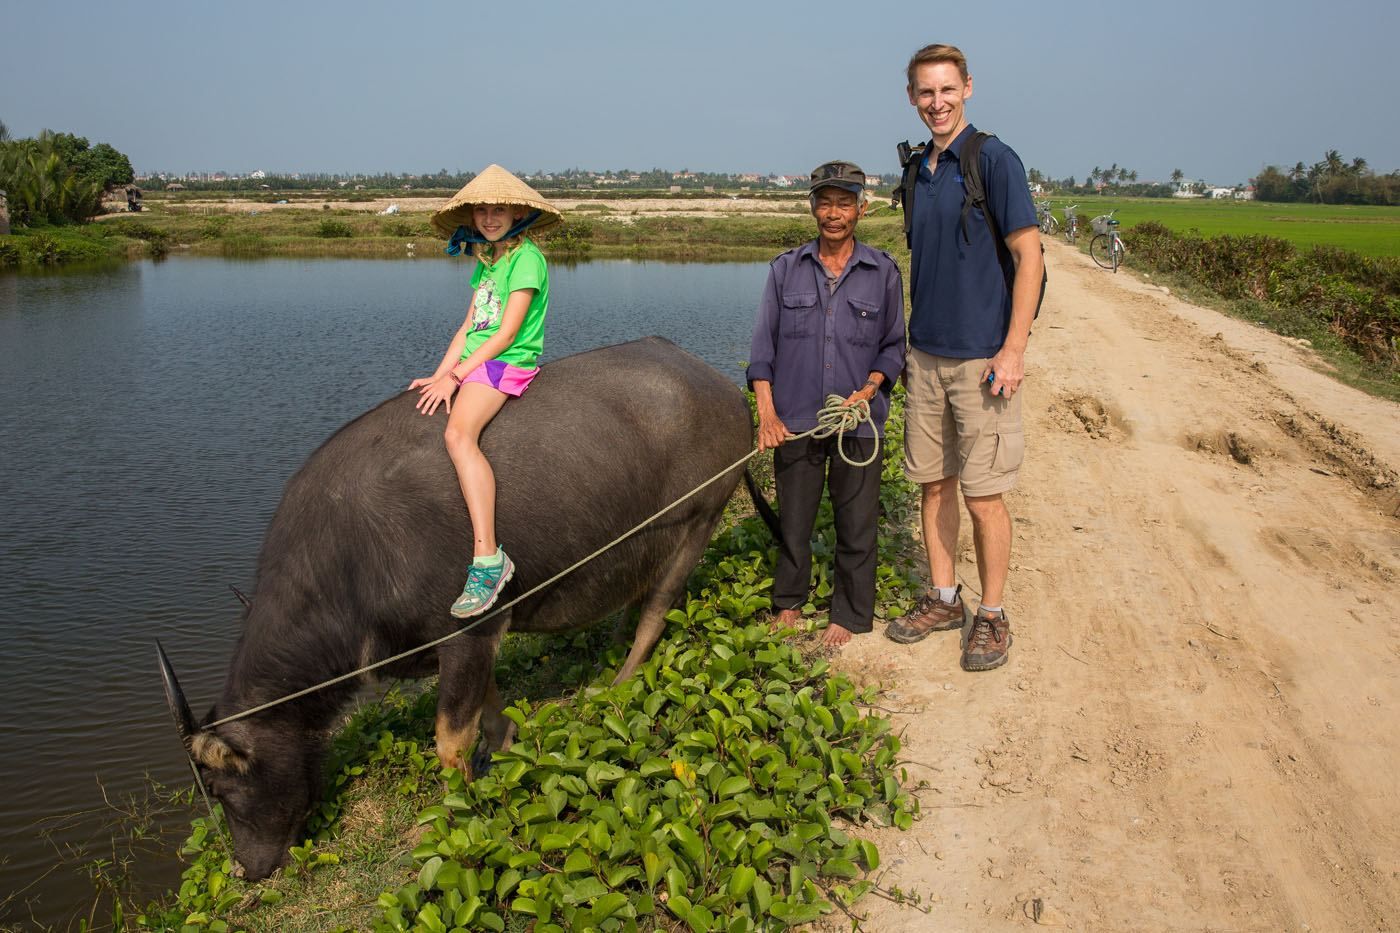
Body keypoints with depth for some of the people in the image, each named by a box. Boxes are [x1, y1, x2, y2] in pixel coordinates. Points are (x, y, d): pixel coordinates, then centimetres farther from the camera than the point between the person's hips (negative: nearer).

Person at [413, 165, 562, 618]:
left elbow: (508, 333, -15)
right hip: (470, 364, 10)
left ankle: (488, 557, -39)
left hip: (507, 363, -10)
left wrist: (455, 375, -17)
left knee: (458, 433, -33)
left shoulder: (526, 257, -7)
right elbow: (468, 327, 16)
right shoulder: (486, 261, 20)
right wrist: (439, 374, 3)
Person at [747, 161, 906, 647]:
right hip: (794, 420, 1)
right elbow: (763, 344, 3)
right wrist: (766, 412, -6)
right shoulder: (786, 269, 4)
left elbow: (893, 345, 8)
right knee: (793, 521, 11)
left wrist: (869, 389, -10)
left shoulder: (883, 271, 2)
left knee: (856, 526, 6)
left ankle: (849, 616, 22)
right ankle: (788, 603, 31)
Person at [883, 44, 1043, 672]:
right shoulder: (918, 171, 12)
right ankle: (943, 599, 26)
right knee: (933, 482, 12)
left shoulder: (993, 159, -8)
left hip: (981, 357, -6)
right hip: (925, 355, 7)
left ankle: (992, 616, 14)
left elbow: (1029, 255, -11)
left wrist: (1013, 349, -16)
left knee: (983, 494, -1)